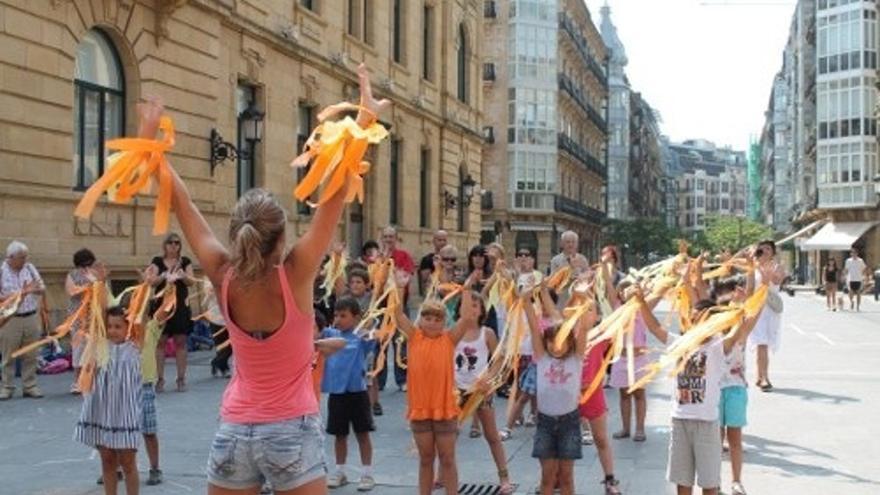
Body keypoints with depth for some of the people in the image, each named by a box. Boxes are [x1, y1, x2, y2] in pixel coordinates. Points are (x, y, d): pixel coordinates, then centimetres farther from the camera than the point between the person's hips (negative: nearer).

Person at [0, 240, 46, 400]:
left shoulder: (30, 268, 8)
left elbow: (42, 288, 8)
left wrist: (36, 289, -15)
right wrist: (20, 293, -18)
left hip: (31, 318, 4)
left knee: (31, 356, 6)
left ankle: (30, 387, 14)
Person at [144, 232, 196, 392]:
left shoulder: (185, 262, 7)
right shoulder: (157, 262, 5)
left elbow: (192, 281, 0)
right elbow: (151, 282, -3)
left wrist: (183, 275, -20)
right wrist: (164, 276, -20)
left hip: (180, 305, 1)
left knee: (180, 341, 1)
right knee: (160, 341, -1)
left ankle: (181, 378, 6)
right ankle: (160, 378, 4)